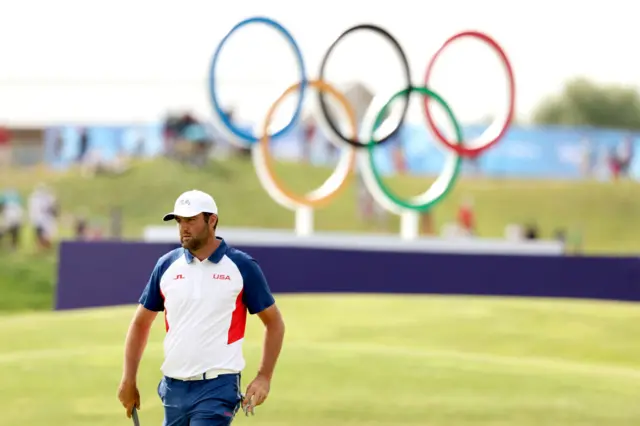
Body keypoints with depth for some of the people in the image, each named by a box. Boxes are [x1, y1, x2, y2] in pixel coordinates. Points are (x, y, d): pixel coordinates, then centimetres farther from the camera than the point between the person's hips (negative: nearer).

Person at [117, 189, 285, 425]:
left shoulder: (242, 266, -2)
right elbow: (141, 323, 15)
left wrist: (264, 378, -7)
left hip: (217, 388, -4)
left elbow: (274, 322, 3)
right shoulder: (167, 265, 7)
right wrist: (128, 380, 8)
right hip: (174, 388, 5)